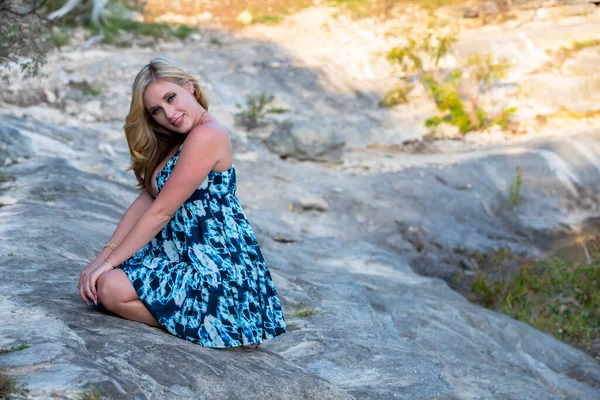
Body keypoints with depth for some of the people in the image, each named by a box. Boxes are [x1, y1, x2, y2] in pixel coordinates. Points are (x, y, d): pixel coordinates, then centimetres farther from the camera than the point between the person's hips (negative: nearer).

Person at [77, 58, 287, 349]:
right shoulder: (176, 141, 14)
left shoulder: (206, 135, -19)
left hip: (216, 267, -11)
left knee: (111, 289, -21)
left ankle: (220, 323, -9)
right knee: (97, 280, 3)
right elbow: (146, 200, 9)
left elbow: (160, 212, -18)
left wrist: (109, 262, -12)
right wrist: (104, 257, 0)